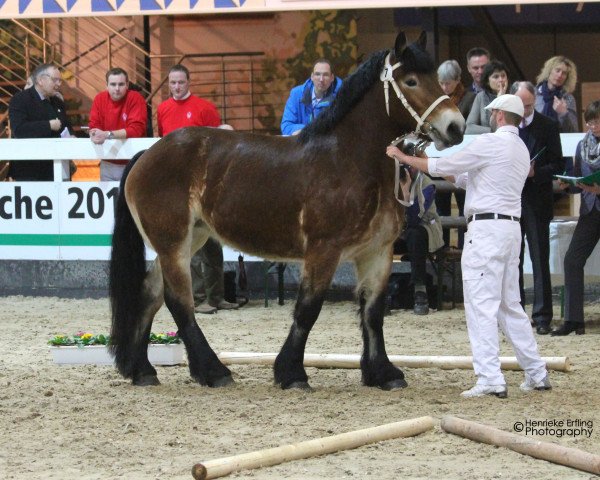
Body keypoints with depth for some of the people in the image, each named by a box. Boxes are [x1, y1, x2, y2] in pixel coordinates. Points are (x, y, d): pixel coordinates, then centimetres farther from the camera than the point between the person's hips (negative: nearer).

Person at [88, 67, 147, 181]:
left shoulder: (135, 99, -11)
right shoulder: (100, 99, 1)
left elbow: (136, 129, -19)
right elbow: (94, 127, 0)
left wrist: (108, 135, -29)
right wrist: (96, 135, -26)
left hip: (132, 163, -3)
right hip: (108, 165, 3)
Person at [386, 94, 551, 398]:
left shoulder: (490, 143, -10)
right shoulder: (521, 150, 17)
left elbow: (441, 167, -5)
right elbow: (470, 178, 23)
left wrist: (402, 157, 7)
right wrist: (441, 170, 26)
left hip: (486, 228, -9)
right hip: (510, 227, 9)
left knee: (481, 304, -8)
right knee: (510, 305, 15)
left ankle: (490, 379, -13)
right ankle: (536, 374, 16)